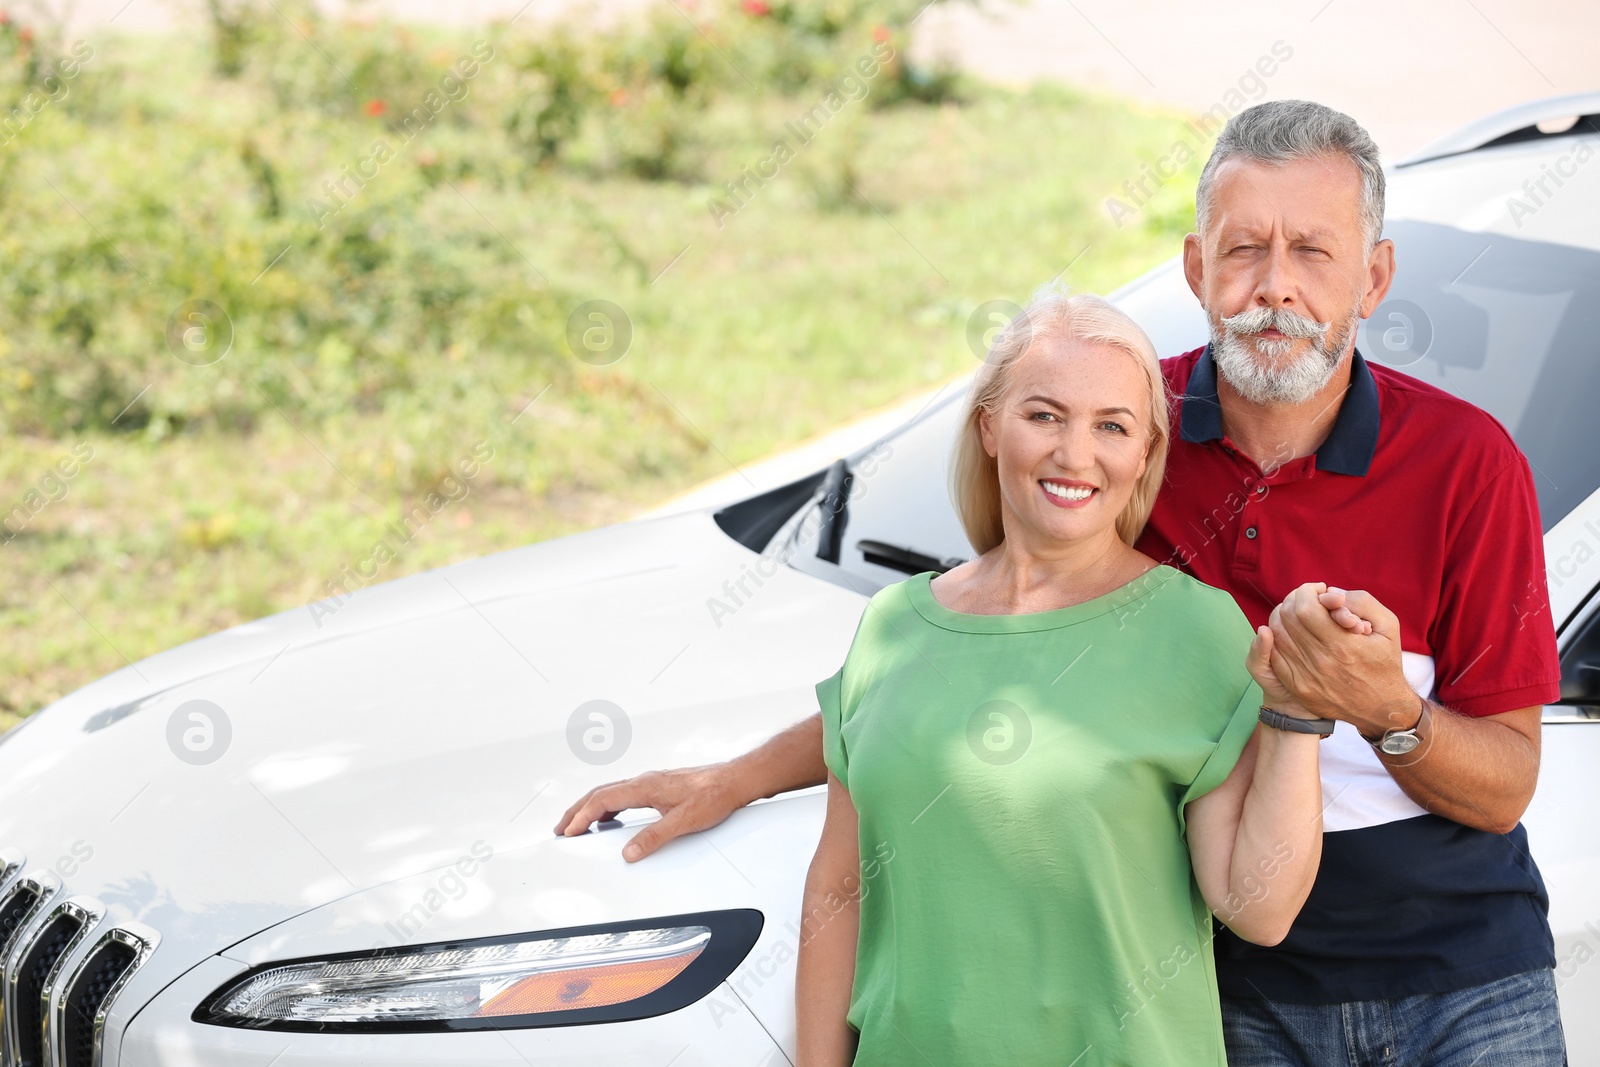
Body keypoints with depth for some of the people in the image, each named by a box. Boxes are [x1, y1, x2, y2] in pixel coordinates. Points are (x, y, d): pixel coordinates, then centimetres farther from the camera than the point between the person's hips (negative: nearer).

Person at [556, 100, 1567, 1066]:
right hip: (1243, 983, 1)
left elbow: (1506, 787, -7)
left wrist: (1385, 711, -28)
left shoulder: (1467, 460, -11)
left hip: (1462, 976, -1)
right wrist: (739, 778, 5)